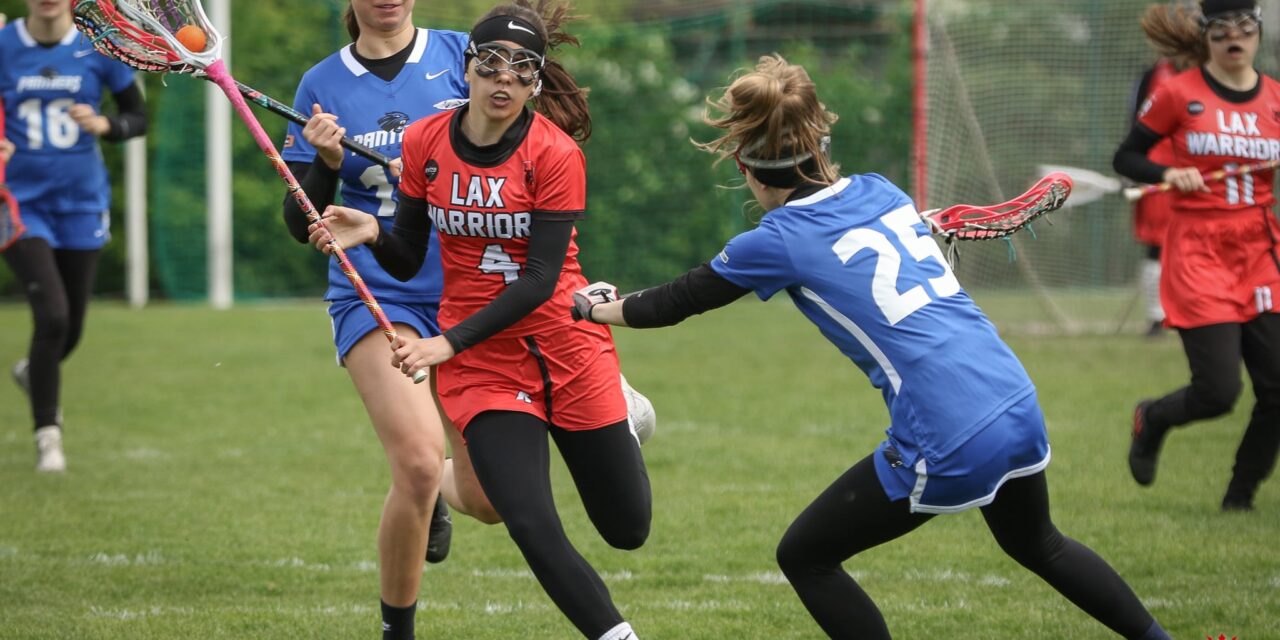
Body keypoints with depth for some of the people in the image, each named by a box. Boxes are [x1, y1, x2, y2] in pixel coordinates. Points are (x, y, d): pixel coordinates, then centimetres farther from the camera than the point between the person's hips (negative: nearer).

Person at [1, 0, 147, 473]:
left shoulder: (98, 46, -4)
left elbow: (138, 118, 3)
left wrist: (105, 125, -18)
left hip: (81, 204, 2)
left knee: (71, 329, 11)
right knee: (52, 313, -19)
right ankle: (48, 433, -4)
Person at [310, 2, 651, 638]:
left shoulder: (555, 153, -14)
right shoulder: (424, 143, -3)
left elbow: (541, 278, -18)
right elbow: (408, 261, 5)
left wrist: (449, 342, -24)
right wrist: (373, 235, -18)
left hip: (567, 346, -1)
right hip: (482, 364, 1)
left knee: (627, 530, 9)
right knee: (534, 532, -17)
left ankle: (622, 415, 42)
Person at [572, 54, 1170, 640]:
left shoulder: (780, 241, -7)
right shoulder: (879, 191, 10)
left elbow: (677, 300, 7)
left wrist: (596, 306, 24)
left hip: (947, 449, -7)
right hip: (1020, 408, 7)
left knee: (804, 557, 10)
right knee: (1037, 544, 34)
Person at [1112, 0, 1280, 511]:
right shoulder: (1179, 94, -3)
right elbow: (1125, 158, 2)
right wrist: (1168, 174, -16)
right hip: (1198, 254, -4)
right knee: (1218, 392, -11)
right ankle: (1151, 420, 24)